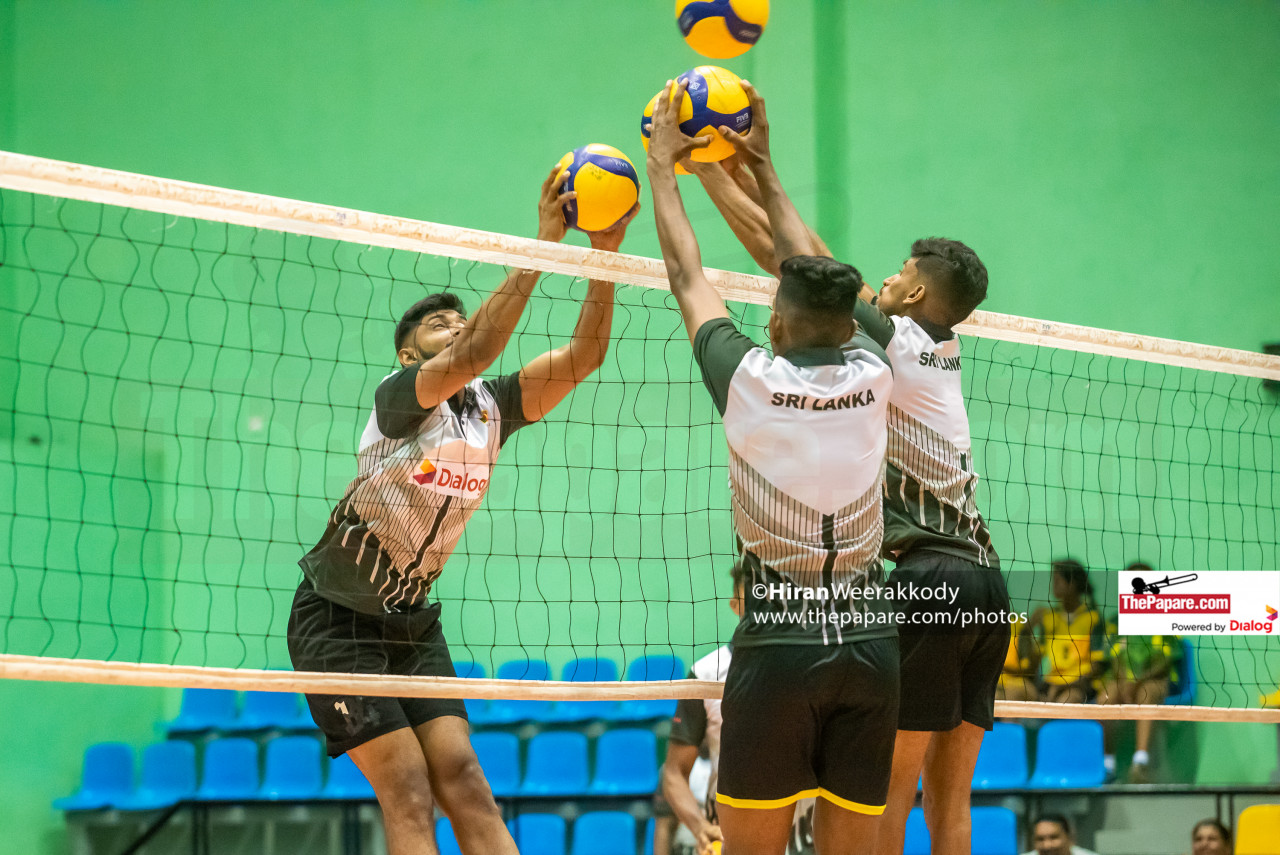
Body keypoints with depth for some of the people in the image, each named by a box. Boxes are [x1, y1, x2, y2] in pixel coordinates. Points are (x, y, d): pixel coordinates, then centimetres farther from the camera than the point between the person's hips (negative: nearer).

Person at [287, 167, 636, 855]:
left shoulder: (490, 408, 4)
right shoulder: (398, 394, -14)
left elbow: (585, 353, -4)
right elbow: (473, 353, -33)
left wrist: (605, 254, -17)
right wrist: (541, 247, -36)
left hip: (412, 623, 6)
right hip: (337, 621, -6)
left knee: (465, 785, -5)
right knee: (408, 796, -14)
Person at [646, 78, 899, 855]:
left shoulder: (751, 379, -5)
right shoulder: (871, 376, 4)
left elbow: (687, 275, 12)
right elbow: (819, 274, 22)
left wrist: (663, 164, 26)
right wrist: (764, 169, 34)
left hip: (780, 644, -3)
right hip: (871, 640, 4)